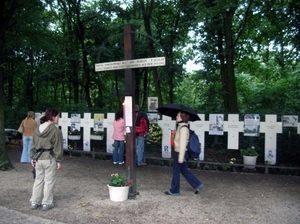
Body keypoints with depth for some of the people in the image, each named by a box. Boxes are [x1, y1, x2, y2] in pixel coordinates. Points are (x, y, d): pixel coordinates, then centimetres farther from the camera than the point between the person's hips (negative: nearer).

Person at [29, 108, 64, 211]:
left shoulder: (37, 129, 7)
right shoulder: (55, 130, -13)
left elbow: (33, 145, 11)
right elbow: (57, 147, -11)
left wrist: (33, 157, 18)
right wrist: (58, 161, -5)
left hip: (38, 158, 6)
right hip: (50, 158, -6)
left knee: (38, 180, 16)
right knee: (49, 181, 5)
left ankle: (34, 202, 22)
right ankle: (46, 203, 12)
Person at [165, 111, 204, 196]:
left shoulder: (183, 128, -20)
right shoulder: (180, 126, 10)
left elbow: (183, 144, -22)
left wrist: (181, 157, -22)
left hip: (180, 153, -9)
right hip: (179, 152, 9)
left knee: (176, 171, 4)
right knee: (184, 170, 18)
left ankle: (174, 191, 18)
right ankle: (197, 185, 22)